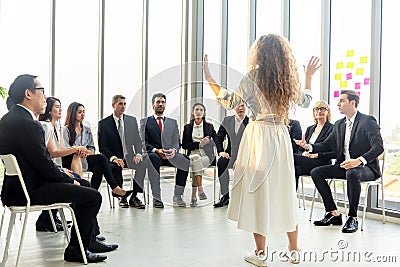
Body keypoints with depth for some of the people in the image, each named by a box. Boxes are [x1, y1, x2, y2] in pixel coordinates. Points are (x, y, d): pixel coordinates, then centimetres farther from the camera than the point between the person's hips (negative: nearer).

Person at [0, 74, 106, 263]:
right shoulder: (26, 123, -22)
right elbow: (44, 165, -21)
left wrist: (60, 171, 10)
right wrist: (69, 180, -5)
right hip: (31, 190, -11)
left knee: (84, 184, 21)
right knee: (93, 196, -11)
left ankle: (90, 238, 24)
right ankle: (76, 250, 4)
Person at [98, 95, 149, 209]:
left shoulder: (132, 120, 10)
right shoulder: (104, 123, 0)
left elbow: (137, 140, 8)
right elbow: (102, 147, -5)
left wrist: (138, 154, -12)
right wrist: (113, 158, -22)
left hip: (129, 157, 3)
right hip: (113, 159, -2)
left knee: (142, 163, -28)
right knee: (115, 167, -36)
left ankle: (134, 197, -16)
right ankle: (121, 196, -17)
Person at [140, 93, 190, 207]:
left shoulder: (173, 122, 21)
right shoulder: (145, 122, 13)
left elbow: (176, 142, 11)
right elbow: (143, 142, 1)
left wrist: (174, 150, -13)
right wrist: (156, 150, -17)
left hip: (170, 155, 3)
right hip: (153, 154, -3)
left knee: (186, 160, -28)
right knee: (154, 158, -39)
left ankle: (177, 196, -18)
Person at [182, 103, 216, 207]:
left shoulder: (209, 126, 14)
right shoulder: (187, 127, 13)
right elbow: (184, 145, 2)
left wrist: (208, 141, -6)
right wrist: (199, 144, -9)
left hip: (206, 154, 0)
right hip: (193, 153, 0)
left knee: (195, 164, -33)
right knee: (196, 159, -37)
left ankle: (193, 196, -29)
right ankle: (200, 190, -38)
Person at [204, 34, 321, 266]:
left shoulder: (254, 76, -8)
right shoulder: (290, 79, 7)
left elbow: (230, 102, -9)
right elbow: (306, 101, 23)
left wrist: (209, 79, -1)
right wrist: (309, 76, 36)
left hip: (259, 136, -5)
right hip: (282, 137, 5)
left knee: (259, 190, 3)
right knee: (285, 190, 14)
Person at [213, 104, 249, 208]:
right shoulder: (227, 120, 9)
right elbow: (218, 137, 11)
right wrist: (220, 151, -2)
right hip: (230, 154, 3)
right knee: (221, 162, -28)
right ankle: (225, 195, -19)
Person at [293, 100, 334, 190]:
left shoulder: (332, 129, 4)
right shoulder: (310, 129, 25)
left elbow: (335, 153, -5)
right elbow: (300, 149, 20)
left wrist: (317, 155, -15)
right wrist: (303, 154, -4)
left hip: (321, 163, -5)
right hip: (305, 161, 5)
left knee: (292, 157, -31)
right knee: (295, 169, -32)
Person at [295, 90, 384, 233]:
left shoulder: (368, 121, -9)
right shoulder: (339, 124, 14)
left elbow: (378, 146, -20)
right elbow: (328, 144, 12)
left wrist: (359, 160, -35)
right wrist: (309, 147, -7)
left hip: (365, 167, -7)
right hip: (343, 166, 7)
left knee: (352, 173, -39)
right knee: (316, 172, -8)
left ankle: (352, 218, -23)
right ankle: (333, 213, -5)